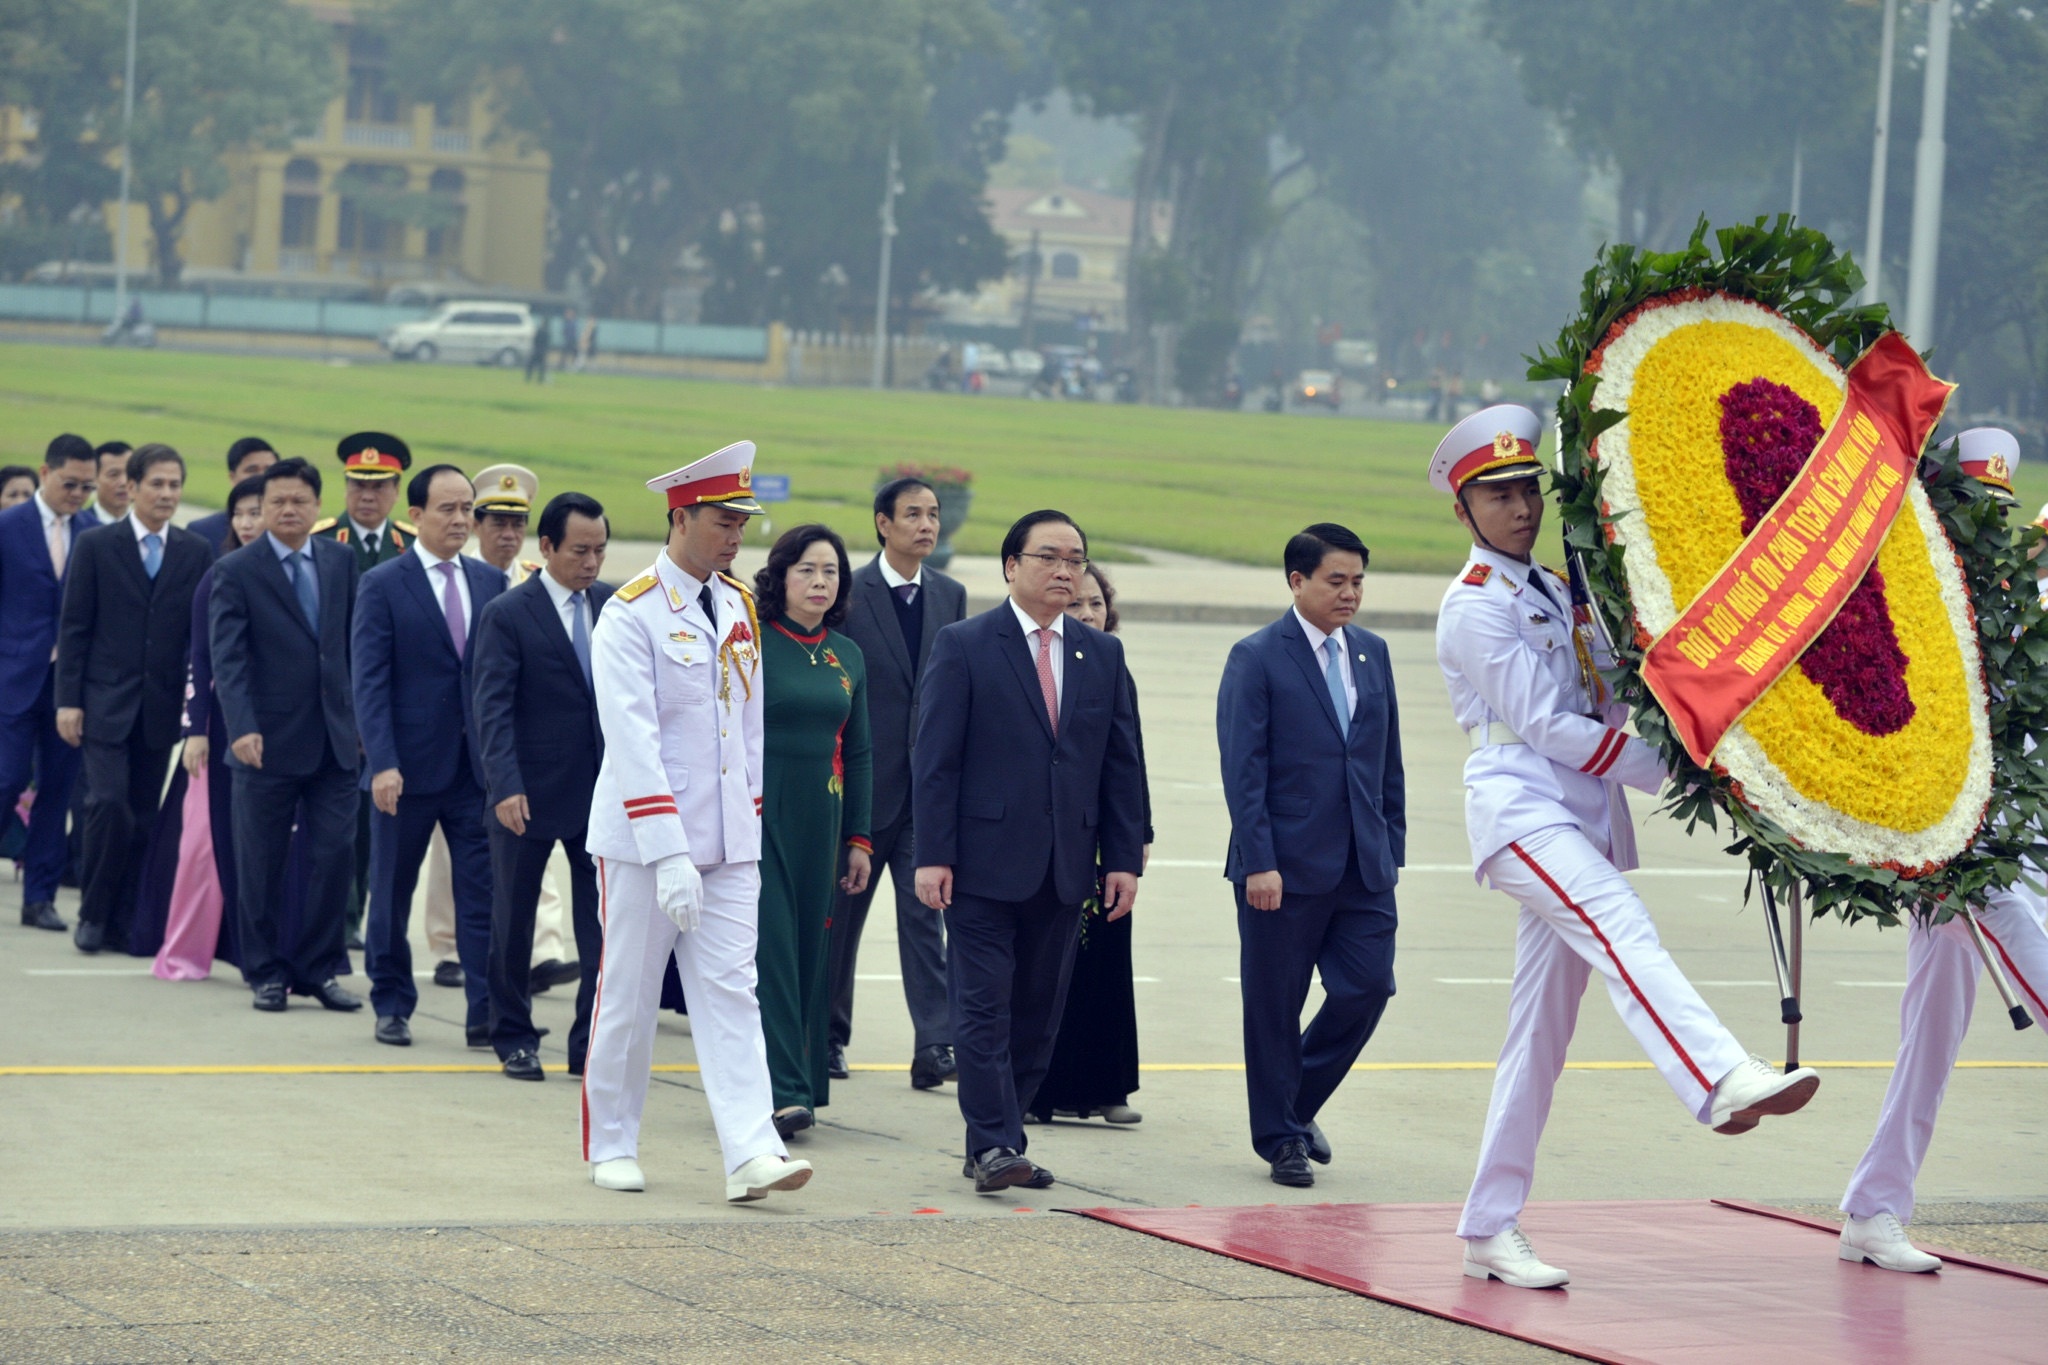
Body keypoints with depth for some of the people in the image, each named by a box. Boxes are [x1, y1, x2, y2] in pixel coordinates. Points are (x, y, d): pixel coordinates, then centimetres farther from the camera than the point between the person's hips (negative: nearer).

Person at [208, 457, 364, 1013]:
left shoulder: (341, 561, 9)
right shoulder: (235, 571, -4)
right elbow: (227, 658, -12)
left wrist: (363, 716, 9)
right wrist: (241, 728, -23)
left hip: (335, 739, 3)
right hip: (269, 741, -3)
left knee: (335, 856, 0)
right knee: (262, 864, 5)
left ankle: (316, 968, 11)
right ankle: (266, 971, 17)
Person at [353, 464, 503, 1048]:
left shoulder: (490, 582, 9)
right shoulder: (382, 585, -3)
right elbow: (370, 682, -8)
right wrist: (382, 763, -16)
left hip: (478, 764, 3)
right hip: (409, 765, -3)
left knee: (483, 891, -3)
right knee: (392, 892, 8)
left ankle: (485, 1012, -3)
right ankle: (392, 1006, 21)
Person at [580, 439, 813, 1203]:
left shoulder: (739, 607, 9)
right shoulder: (632, 614, -12)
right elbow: (632, 742, -19)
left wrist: (749, 820, 14)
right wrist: (668, 853, -24)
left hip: (728, 841, 5)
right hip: (642, 841, -5)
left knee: (731, 993, -3)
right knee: (628, 996, 6)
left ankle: (751, 1153, -10)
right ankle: (611, 1146, 19)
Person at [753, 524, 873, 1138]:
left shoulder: (848, 657, 11)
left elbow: (858, 753, 15)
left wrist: (858, 838, 12)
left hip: (819, 822, 5)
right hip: (758, 817, -5)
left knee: (810, 951, 6)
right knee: (769, 948, -10)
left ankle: (799, 1082, 13)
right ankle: (782, 1089, -14)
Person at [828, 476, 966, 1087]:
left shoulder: (950, 596, 8)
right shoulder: (850, 594, -5)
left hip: (929, 784, 3)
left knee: (926, 912, -4)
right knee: (841, 915, 8)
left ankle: (934, 1045, -8)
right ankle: (828, 1036, 22)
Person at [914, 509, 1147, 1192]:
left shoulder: (1102, 654, 12)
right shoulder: (964, 646, -2)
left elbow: (1122, 764, 12)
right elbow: (936, 759, -5)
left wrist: (1124, 858, 5)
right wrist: (933, 856, -12)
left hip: (1065, 868, 5)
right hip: (984, 860, -5)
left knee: (1037, 1013, 7)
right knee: (983, 1007, -7)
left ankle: (997, 1140, 14)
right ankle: (992, 1145, -7)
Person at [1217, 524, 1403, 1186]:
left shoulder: (1372, 653, 12)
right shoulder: (1257, 658, -6)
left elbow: (1388, 760, 16)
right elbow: (1243, 771, -10)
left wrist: (1392, 847, 11)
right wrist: (1258, 863, -16)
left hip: (1363, 867, 5)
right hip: (1286, 865, -5)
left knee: (1367, 988, 1)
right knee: (1275, 1006, 2)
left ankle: (1300, 1100, 23)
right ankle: (1281, 1136, 16)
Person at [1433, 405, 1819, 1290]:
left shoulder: (1554, 592, 21)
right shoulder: (1475, 607, -5)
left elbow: (1608, 702, 26)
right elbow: (1548, 727, -12)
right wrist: (1675, 770, -11)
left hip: (1580, 818, 9)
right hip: (1520, 807, -9)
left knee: (1541, 1030, 6)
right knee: (1622, 928, -33)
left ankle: (1490, 1230, 9)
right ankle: (1722, 1082, -58)